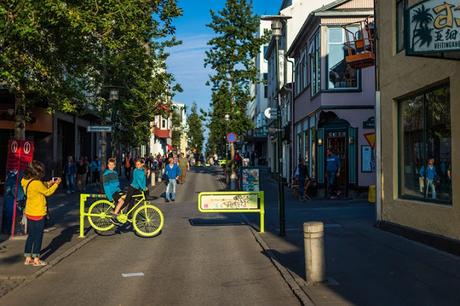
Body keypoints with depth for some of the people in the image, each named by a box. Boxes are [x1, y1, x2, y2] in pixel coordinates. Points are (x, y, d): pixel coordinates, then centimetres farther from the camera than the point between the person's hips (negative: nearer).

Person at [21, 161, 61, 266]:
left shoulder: (26, 181, 1)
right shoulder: (37, 183, -24)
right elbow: (47, 192, -9)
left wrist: (49, 183, 10)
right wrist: (56, 183, 2)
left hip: (29, 213, 8)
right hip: (38, 214, -8)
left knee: (31, 236, 16)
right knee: (38, 237, 4)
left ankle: (28, 258, 22)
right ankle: (36, 260, 12)